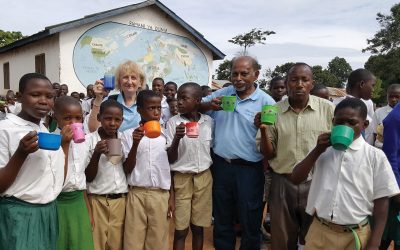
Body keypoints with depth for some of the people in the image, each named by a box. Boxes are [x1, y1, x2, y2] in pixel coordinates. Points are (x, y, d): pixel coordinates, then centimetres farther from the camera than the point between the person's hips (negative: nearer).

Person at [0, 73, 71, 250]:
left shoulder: (47, 132, 9)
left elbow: (58, 179, 8)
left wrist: (65, 143, 4)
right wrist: (21, 153, -26)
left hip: (49, 213, 7)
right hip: (19, 216, -7)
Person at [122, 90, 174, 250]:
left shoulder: (165, 135, 5)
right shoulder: (129, 134, -3)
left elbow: (169, 168, 10)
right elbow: (127, 169, -5)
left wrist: (171, 197, 9)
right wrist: (135, 144, -18)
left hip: (161, 195, 2)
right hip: (137, 194, -2)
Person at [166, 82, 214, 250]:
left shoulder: (209, 121, 0)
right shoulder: (173, 122, -8)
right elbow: (170, 159, -9)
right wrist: (177, 138, -25)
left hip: (204, 177, 2)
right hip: (181, 178, -2)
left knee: (198, 227, 12)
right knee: (181, 230, 5)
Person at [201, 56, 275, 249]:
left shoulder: (266, 102, -9)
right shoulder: (223, 93, 4)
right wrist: (209, 105, -9)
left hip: (249, 169, -4)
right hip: (220, 165, 4)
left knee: (250, 223, 12)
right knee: (221, 220, 21)